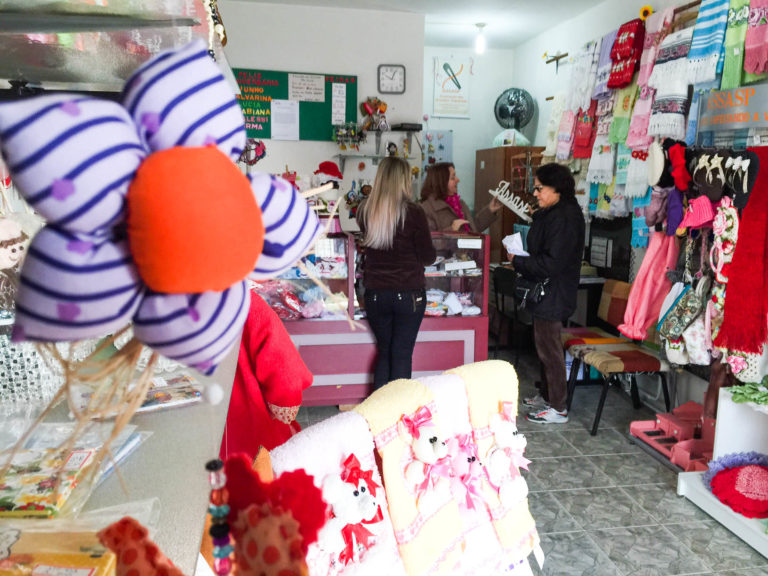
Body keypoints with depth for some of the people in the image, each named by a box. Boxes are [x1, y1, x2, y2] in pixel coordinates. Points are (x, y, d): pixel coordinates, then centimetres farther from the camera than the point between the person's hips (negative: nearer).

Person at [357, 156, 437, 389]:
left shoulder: (365, 210, -4)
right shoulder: (413, 212, -14)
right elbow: (428, 257, -6)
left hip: (375, 294, 4)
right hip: (408, 294, -3)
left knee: (384, 352, 18)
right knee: (402, 354, 7)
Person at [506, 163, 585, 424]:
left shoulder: (564, 218, -21)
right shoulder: (550, 213, 12)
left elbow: (552, 263, -26)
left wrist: (517, 260, -17)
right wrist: (520, 260, 3)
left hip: (553, 295, -11)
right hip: (546, 293, 11)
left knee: (549, 348, -1)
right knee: (544, 345, 20)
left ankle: (559, 408, 11)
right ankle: (549, 396, 35)